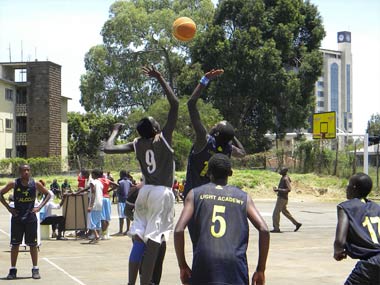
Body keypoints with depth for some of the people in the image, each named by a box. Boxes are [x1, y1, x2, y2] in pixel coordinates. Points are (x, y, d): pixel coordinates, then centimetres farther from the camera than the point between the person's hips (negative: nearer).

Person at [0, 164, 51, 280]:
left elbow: (48, 194, 8)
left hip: (30, 217, 0)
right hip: (17, 217, 0)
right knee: (15, 244, 4)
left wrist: (39, 207, -3)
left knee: (33, 244, 3)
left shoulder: (35, 184, -3)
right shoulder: (14, 184, -5)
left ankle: (35, 269, 12)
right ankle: (13, 270, 12)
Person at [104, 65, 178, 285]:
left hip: (145, 192, 6)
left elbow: (108, 149, 8)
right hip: (162, 193, -6)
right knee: (153, 245, -8)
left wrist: (115, 131, 26)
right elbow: (175, 104, -11)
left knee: (139, 240, 9)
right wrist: (160, 79, -5)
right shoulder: (164, 138, -7)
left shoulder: (137, 144, 5)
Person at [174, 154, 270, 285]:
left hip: (203, 264, 0)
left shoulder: (195, 194, 11)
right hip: (235, 265, 0)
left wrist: (183, 266, 9)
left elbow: (178, 230, 0)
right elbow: (264, 230, 2)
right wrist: (260, 270, 8)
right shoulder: (243, 197, 13)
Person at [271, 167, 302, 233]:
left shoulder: (285, 179, -18)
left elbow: (289, 189, -25)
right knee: (284, 211, 18)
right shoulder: (283, 178, 12)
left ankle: (276, 228, -2)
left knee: (276, 212, -7)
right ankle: (297, 223, 23)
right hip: (281, 197, 10)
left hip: (282, 198, -10)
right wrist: (277, 189, 8)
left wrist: (278, 190, -25)